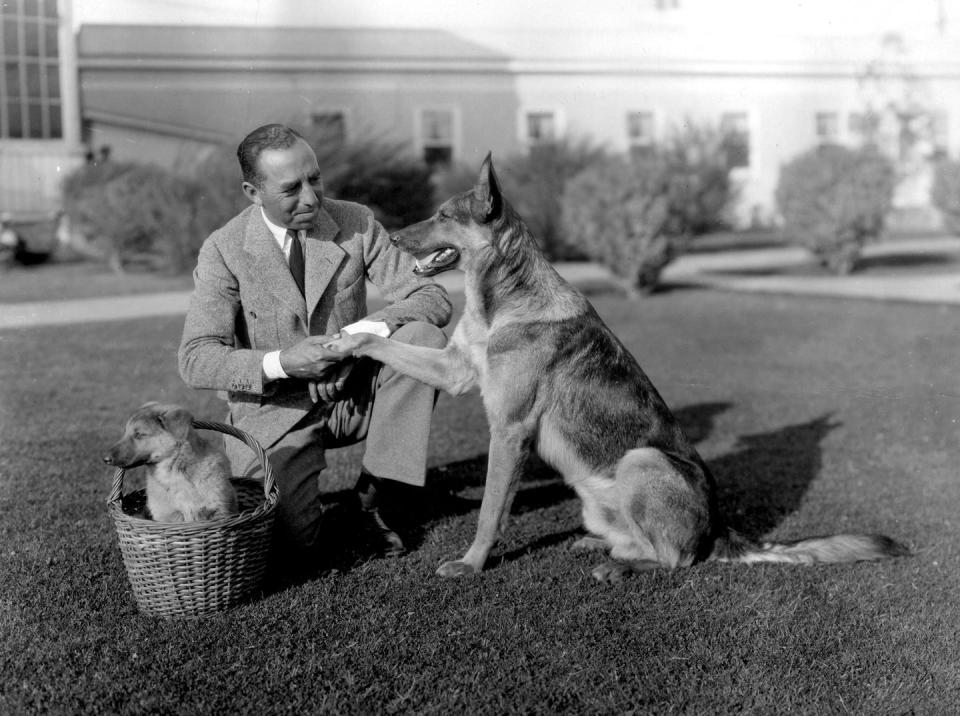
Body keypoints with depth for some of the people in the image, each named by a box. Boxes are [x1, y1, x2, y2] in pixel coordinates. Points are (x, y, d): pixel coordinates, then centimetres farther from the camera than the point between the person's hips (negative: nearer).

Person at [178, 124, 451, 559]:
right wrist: (280, 362, -32)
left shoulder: (355, 223, -7)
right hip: (276, 412, -2)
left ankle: (374, 489, -10)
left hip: (354, 393, 3)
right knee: (292, 537, -24)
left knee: (424, 338, -25)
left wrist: (368, 329, -29)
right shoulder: (224, 250, -12)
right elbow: (195, 360, -16)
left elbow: (434, 299, -10)